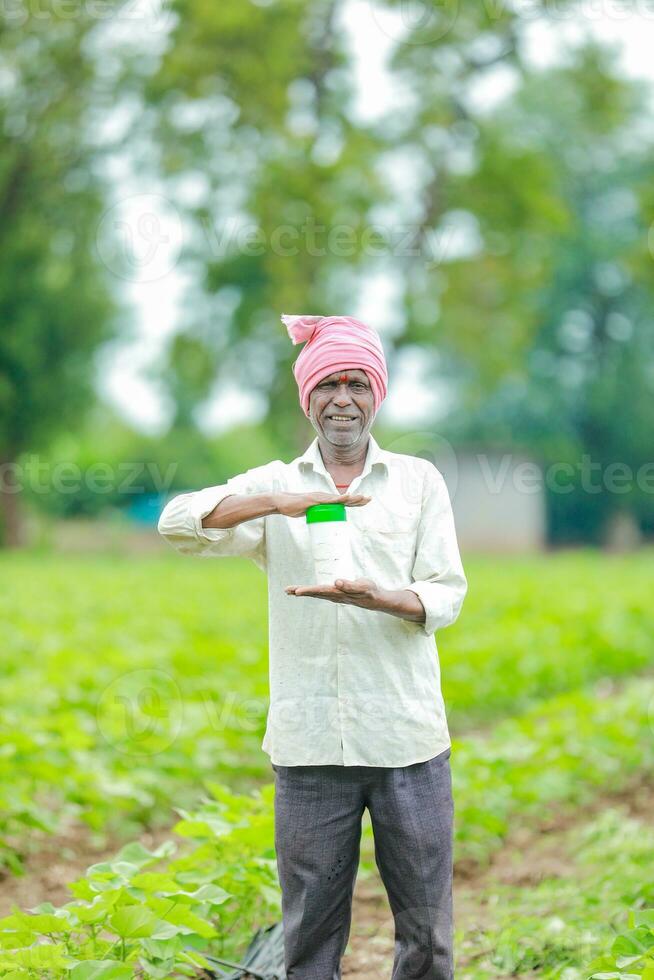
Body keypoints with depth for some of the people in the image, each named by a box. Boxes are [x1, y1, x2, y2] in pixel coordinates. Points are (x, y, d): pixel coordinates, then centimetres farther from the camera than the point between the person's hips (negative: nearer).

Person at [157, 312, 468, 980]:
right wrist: (279, 502, -22)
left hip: (408, 737, 0)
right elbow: (178, 523, -7)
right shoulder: (276, 486, 9)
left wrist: (379, 597, -19)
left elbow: (447, 594, 2)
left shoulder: (418, 480, 9)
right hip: (310, 744, 0)